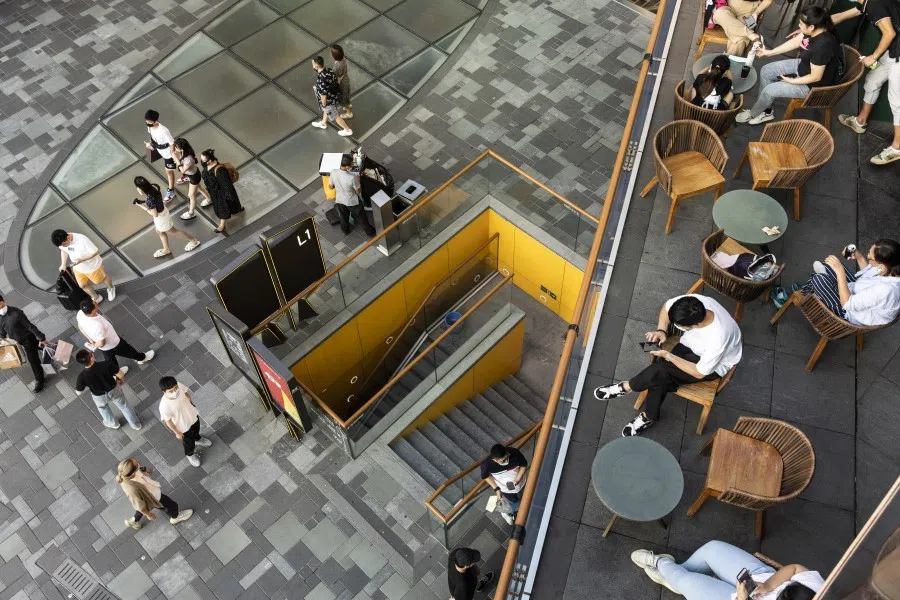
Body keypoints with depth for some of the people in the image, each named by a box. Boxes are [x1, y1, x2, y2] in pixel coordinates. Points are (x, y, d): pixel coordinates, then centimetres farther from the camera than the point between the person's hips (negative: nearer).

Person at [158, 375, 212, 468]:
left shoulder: (179, 386, -32)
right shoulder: (164, 406, -43)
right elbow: (168, 421, -24)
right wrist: (177, 433, -9)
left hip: (192, 415, 4)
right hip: (183, 426, -4)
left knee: (196, 429, 36)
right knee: (188, 441, 27)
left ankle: (197, 439, 72)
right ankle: (190, 454, 60)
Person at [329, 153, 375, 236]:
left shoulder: (333, 173, -24)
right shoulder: (352, 177, -37)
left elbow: (330, 186, -7)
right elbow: (358, 191, -19)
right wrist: (357, 181, -3)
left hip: (339, 200, 4)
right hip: (352, 201, -4)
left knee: (343, 216, 31)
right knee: (360, 217, 21)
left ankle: (345, 229, 55)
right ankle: (369, 231, 41)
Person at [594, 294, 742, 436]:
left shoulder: (717, 339, -40)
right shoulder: (693, 302, -28)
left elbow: (699, 373, -24)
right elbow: (666, 307, -4)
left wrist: (668, 356, -25)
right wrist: (661, 330, -18)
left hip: (713, 366, -5)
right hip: (690, 344, 5)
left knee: (662, 368, -26)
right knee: (660, 377, -17)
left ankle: (626, 387, 0)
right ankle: (649, 416, 7)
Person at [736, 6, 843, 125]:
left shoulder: (822, 46, -38)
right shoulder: (814, 30, -15)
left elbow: (815, 77, -28)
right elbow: (795, 42, 4)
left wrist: (792, 81, -16)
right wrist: (770, 52, 5)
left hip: (814, 84, -9)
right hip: (804, 65, 9)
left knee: (769, 90, -10)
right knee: (766, 71, 7)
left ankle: (753, 113, 22)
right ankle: (765, 111, 22)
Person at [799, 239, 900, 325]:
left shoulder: (884, 289, -42)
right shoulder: (892, 268, -19)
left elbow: (847, 304, -34)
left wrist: (840, 271, -36)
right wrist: (859, 256, -10)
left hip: (851, 314, -8)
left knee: (818, 279, -9)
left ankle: (805, 292, 26)